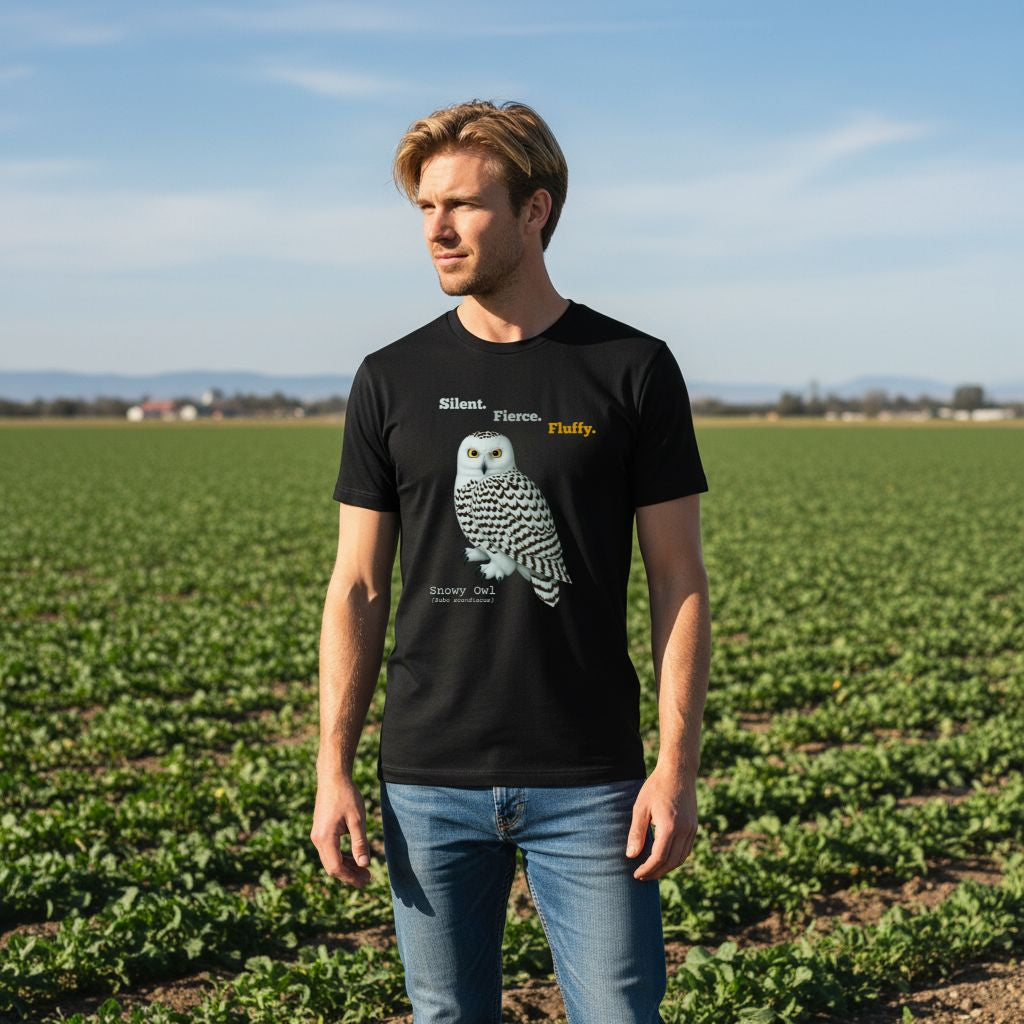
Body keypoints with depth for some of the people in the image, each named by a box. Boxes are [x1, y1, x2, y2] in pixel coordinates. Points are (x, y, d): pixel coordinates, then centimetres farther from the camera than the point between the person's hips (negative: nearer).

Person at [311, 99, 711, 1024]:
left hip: (589, 782, -2)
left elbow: (679, 583, -1)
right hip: (429, 781, 2)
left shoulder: (634, 370, -1)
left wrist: (678, 768, -8)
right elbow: (359, 588, 6)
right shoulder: (393, 381, 4)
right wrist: (334, 769, -1)